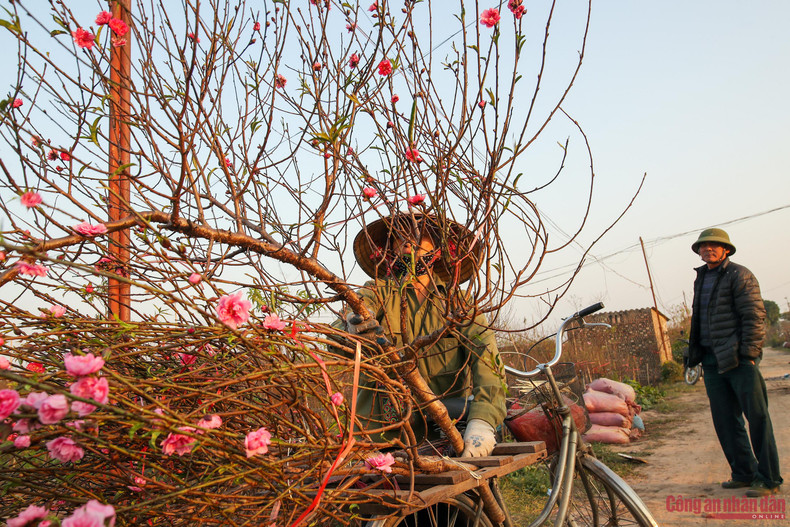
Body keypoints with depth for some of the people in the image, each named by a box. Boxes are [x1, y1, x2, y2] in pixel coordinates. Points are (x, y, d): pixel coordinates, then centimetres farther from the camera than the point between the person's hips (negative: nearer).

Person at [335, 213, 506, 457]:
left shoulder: (456, 300, 6)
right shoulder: (378, 292, 5)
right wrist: (352, 328, -38)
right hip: (383, 435, 0)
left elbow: (486, 356, -9)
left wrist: (481, 420, -27)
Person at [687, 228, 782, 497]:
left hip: (739, 359, -7)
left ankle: (768, 478, 8)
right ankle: (743, 472, 21)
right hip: (711, 360, 7)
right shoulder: (701, 278, 17)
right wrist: (696, 352, 15)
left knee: (757, 417, -1)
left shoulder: (739, 275, -6)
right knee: (725, 420, 10)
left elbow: (755, 316, -11)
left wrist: (749, 354, -16)